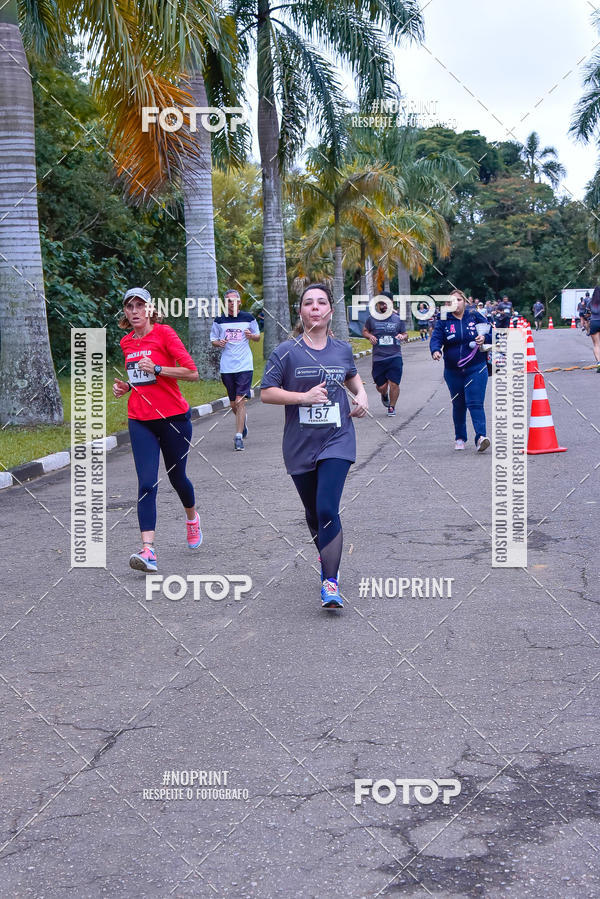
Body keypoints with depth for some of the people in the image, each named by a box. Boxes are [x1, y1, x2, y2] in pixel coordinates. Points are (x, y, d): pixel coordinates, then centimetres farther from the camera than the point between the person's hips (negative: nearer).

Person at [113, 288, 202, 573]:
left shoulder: (164, 333, -7)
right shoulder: (126, 342, 11)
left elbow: (192, 372, -12)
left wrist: (157, 369, -20)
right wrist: (125, 386, 8)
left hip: (173, 418, -3)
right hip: (140, 421, 3)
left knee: (177, 476, 13)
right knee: (146, 483, -10)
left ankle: (192, 516, 46)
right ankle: (148, 550, -18)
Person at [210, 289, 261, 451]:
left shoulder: (248, 318, 4)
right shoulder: (219, 321, 6)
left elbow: (258, 336, 15)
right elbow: (213, 339, 14)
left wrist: (251, 336, -7)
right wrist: (219, 343, -8)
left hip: (245, 365, -2)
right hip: (226, 367, 2)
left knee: (240, 401, -12)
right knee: (233, 404, 9)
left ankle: (239, 436, -9)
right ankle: (243, 420, 42)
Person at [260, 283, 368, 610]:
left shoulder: (342, 350, 6)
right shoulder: (286, 352, -5)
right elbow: (266, 393, -8)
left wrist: (361, 394, 9)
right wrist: (304, 397, -18)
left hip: (337, 441, 0)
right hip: (300, 446, 0)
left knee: (327, 510, -15)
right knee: (313, 514, 14)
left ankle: (330, 583, -13)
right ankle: (327, 557, 42)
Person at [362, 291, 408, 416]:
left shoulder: (398, 319, 4)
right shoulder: (371, 319, 3)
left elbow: (405, 334, 13)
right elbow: (364, 331, 17)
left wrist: (402, 336, -10)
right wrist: (369, 336, -4)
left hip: (395, 356, -1)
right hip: (378, 357, 1)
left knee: (394, 383, -8)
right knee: (381, 386, 4)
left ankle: (392, 407, 14)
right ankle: (384, 395, 41)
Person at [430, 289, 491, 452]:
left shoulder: (474, 316, 2)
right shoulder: (443, 321, 2)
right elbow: (436, 338, -6)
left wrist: (484, 338, -13)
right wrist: (435, 350, -27)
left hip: (476, 369, -2)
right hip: (453, 371, 2)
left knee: (475, 403, -14)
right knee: (458, 405, 12)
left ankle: (481, 437, -22)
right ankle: (460, 438, 26)